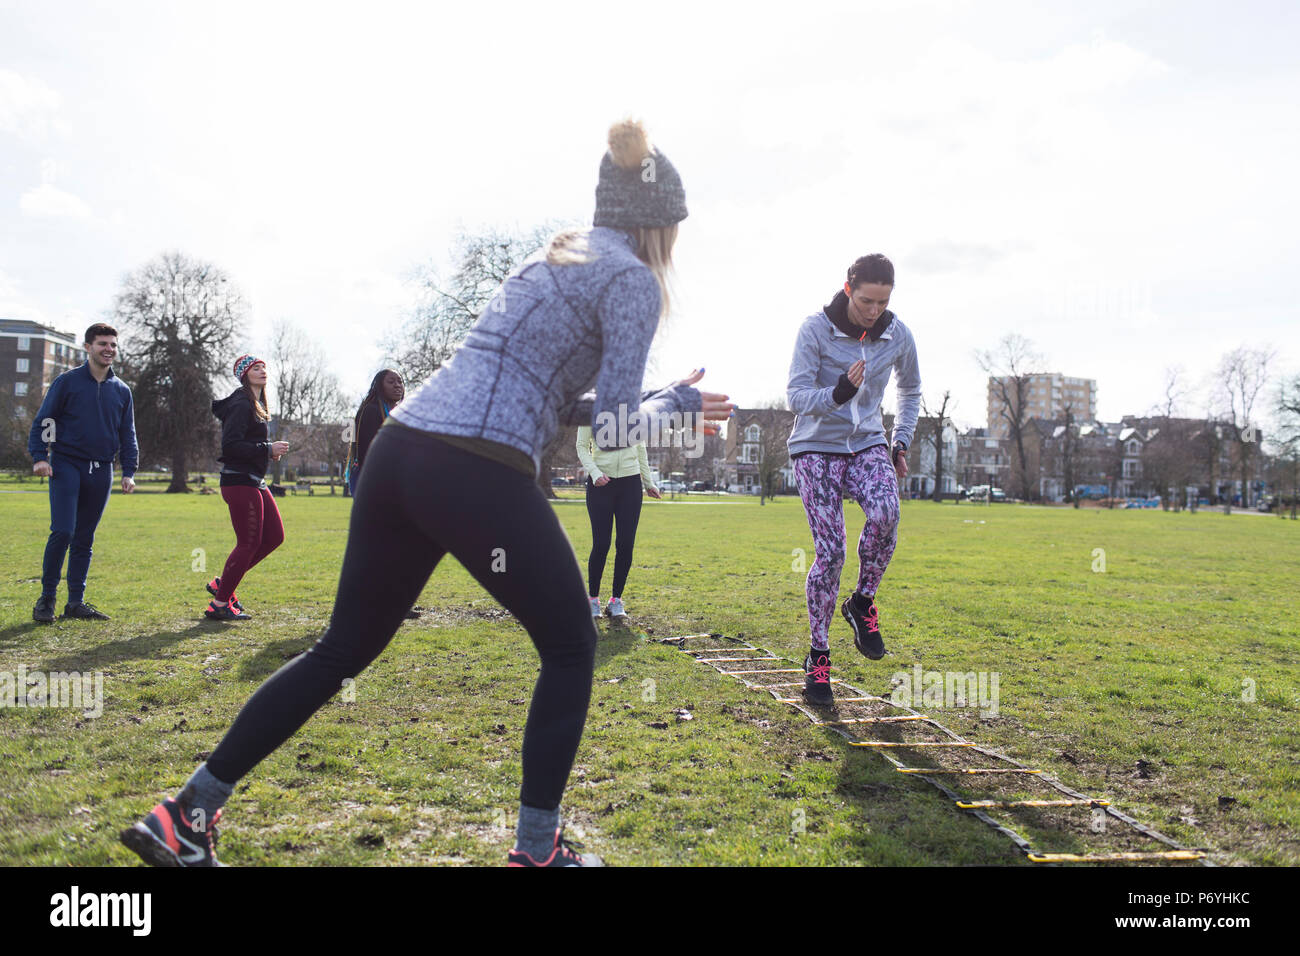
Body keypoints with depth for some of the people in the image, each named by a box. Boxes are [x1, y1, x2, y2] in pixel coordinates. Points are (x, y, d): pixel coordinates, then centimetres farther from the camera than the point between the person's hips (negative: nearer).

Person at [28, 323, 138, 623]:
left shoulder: (121, 390, 13)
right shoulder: (67, 381, 1)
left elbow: (128, 435, 16)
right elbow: (43, 421, 1)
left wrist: (129, 471, 7)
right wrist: (39, 456, -11)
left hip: (101, 471, 4)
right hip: (66, 465, -4)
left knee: (85, 539, 8)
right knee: (62, 531, -13)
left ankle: (76, 602, 14)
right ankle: (47, 598, 1)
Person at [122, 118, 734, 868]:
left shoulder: (557, 256, 25)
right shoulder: (634, 279, -1)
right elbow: (614, 428, -4)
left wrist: (664, 403, 29)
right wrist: (672, 403, 15)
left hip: (399, 450, 8)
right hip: (480, 477, -8)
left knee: (344, 650, 18)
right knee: (570, 648, 13)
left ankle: (186, 814, 23)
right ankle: (537, 848, 18)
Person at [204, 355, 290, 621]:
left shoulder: (257, 406, 19)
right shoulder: (241, 405, -12)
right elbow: (230, 445, -21)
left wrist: (269, 451, 7)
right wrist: (267, 450, -18)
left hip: (255, 482, 10)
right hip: (240, 482, -10)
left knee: (274, 536, 9)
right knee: (249, 543, -7)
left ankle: (223, 583, 18)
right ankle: (220, 604, 3)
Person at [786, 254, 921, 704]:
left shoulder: (898, 335, 0)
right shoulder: (815, 329, -11)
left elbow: (910, 391, 19)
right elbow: (795, 395, -16)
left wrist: (901, 443, 11)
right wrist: (838, 393, -34)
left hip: (867, 443, 3)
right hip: (817, 447, -2)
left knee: (885, 514, -30)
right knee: (830, 552, -11)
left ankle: (862, 602, -3)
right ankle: (818, 654, 6)